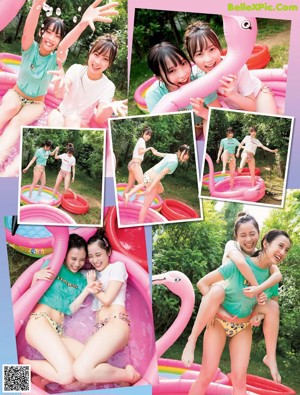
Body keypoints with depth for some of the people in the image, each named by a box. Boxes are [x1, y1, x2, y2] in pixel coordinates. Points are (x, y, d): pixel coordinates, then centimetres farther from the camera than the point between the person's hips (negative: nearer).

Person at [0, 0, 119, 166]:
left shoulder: (56, 58, -16)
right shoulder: (30, 48, -15)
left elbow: (65, 45, -40)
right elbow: (28, 31, -39)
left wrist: (82, 23, -63)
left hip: (36, 103, 0)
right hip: (16, 93, 0)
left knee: (18, 121, -31)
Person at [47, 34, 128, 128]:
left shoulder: (108, 87, -12)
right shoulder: (76, 69, -9)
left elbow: (99, 118, -22)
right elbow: (59, 94, -24)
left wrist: (111, 107, -45)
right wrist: (60, 82, -49)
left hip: (80, 123, -1)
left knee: (73, 119, -33)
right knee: (54, 117, -32)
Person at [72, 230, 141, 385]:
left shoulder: (117, 266, 10)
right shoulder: (92, 274, 29)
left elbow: (107, 299, 0)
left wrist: (92, 285, 15)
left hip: (116, 324, -7)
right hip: (101, 328, 7)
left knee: (82, 370, -30)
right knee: (78, 370, -22)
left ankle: (128, 375, -11)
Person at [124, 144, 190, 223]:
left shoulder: (172, 155, 6)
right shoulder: (174, 162, -21)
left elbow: (161, 154, 26)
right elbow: (161, 174, -24)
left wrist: (156, 152, 50)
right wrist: (150, 188, -24)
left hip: (149, 174, 9)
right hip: (151, 179, -9)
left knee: (160, 190, 33)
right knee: (147, 205, 2)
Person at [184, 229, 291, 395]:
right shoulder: (238, 264, -23)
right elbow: (202, 283, -17)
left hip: (243, 328, 4)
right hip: (219, 322, -4)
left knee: (239, 379, 0)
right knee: (206, 376, -4)